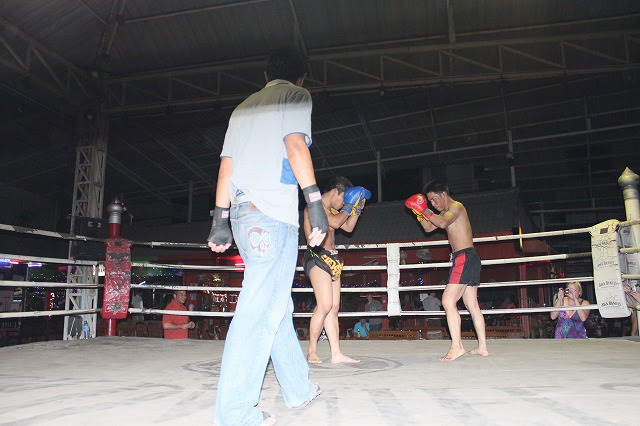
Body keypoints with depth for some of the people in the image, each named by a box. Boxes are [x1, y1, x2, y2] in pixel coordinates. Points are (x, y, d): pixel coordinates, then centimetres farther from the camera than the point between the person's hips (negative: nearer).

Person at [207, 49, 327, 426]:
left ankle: (299, 389, 24)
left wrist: (220, 219, 16)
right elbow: (295, 144, -11)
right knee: (260, 310, -8)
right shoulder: (296, 95, 8)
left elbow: (226, 164, 18)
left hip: (242, 212, 7)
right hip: (273, 211, -7)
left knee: (277, 304, 13)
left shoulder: (244, 107, 26)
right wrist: (316, 202, -16)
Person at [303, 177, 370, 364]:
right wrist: (348, 207, -2)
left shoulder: (332, 210, 21)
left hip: (332, 260, 9)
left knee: (334, 308, 3)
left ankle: (336, 354, 3)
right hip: (317, 257, -9)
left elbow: (348, 227, 25)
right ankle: (312, 351, -5)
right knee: (325, 305, -16)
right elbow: (335, 222, -17)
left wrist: (357, 208, 16)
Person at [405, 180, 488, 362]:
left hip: (465, 258, -11)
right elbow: (429, 228, 22)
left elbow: (443, 223, -28)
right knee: (472, 305, 12)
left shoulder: (456, 207, -8)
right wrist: (420, 213, 7)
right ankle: (482, 347, 18)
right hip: (467, 259, 11)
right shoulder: (446, 212, 22)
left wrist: (425, 211, -17)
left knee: (448, 301, -16)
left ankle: (456, 346, -17)